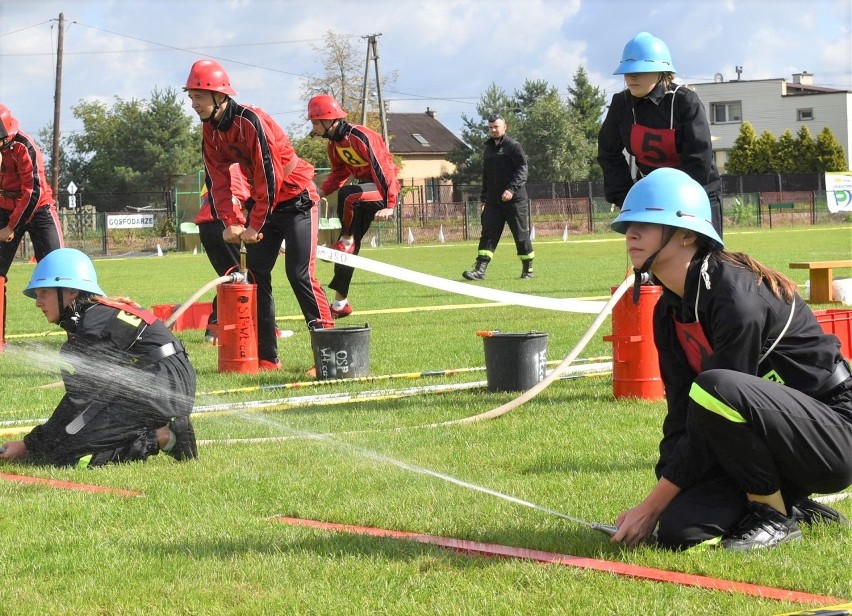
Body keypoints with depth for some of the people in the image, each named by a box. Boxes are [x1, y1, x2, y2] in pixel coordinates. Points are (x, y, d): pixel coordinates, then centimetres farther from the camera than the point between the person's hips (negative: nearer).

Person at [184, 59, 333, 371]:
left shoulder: (252, 121, -25)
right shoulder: (210, 130, 0)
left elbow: (269, 178, -25)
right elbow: (217, 181, 0)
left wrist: (255, 226, -21)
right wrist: (229, 222, -13)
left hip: (295, 197, -8)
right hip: (263, 201, 8)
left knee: (299, 274, -15)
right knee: (255, 272, 2)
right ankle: (266, 357, 5)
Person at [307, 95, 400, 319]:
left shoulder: (360, 137, -24)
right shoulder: (334, 144, 4)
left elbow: (382, 168, -30)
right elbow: (338, 174, 13)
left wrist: (389, 205, -38)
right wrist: (321, 192, -6)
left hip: (385, 190, -9)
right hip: (365, 189, 9)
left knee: (348, 195, -37)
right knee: (349, 245, 4)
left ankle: (347, 240, -11)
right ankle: (340, 303, 10)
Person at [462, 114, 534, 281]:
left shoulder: (513, 146, -5)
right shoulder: (489, 148, 17)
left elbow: (522, 170, -15)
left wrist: (512, 189, -27)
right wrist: (483, 198, 20)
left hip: (514, 200, -6)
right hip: (493, 201, 6)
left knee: (521, 235, 3)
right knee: (488, 234, -5)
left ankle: (528, 269, 16)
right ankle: (479, 270, -12)